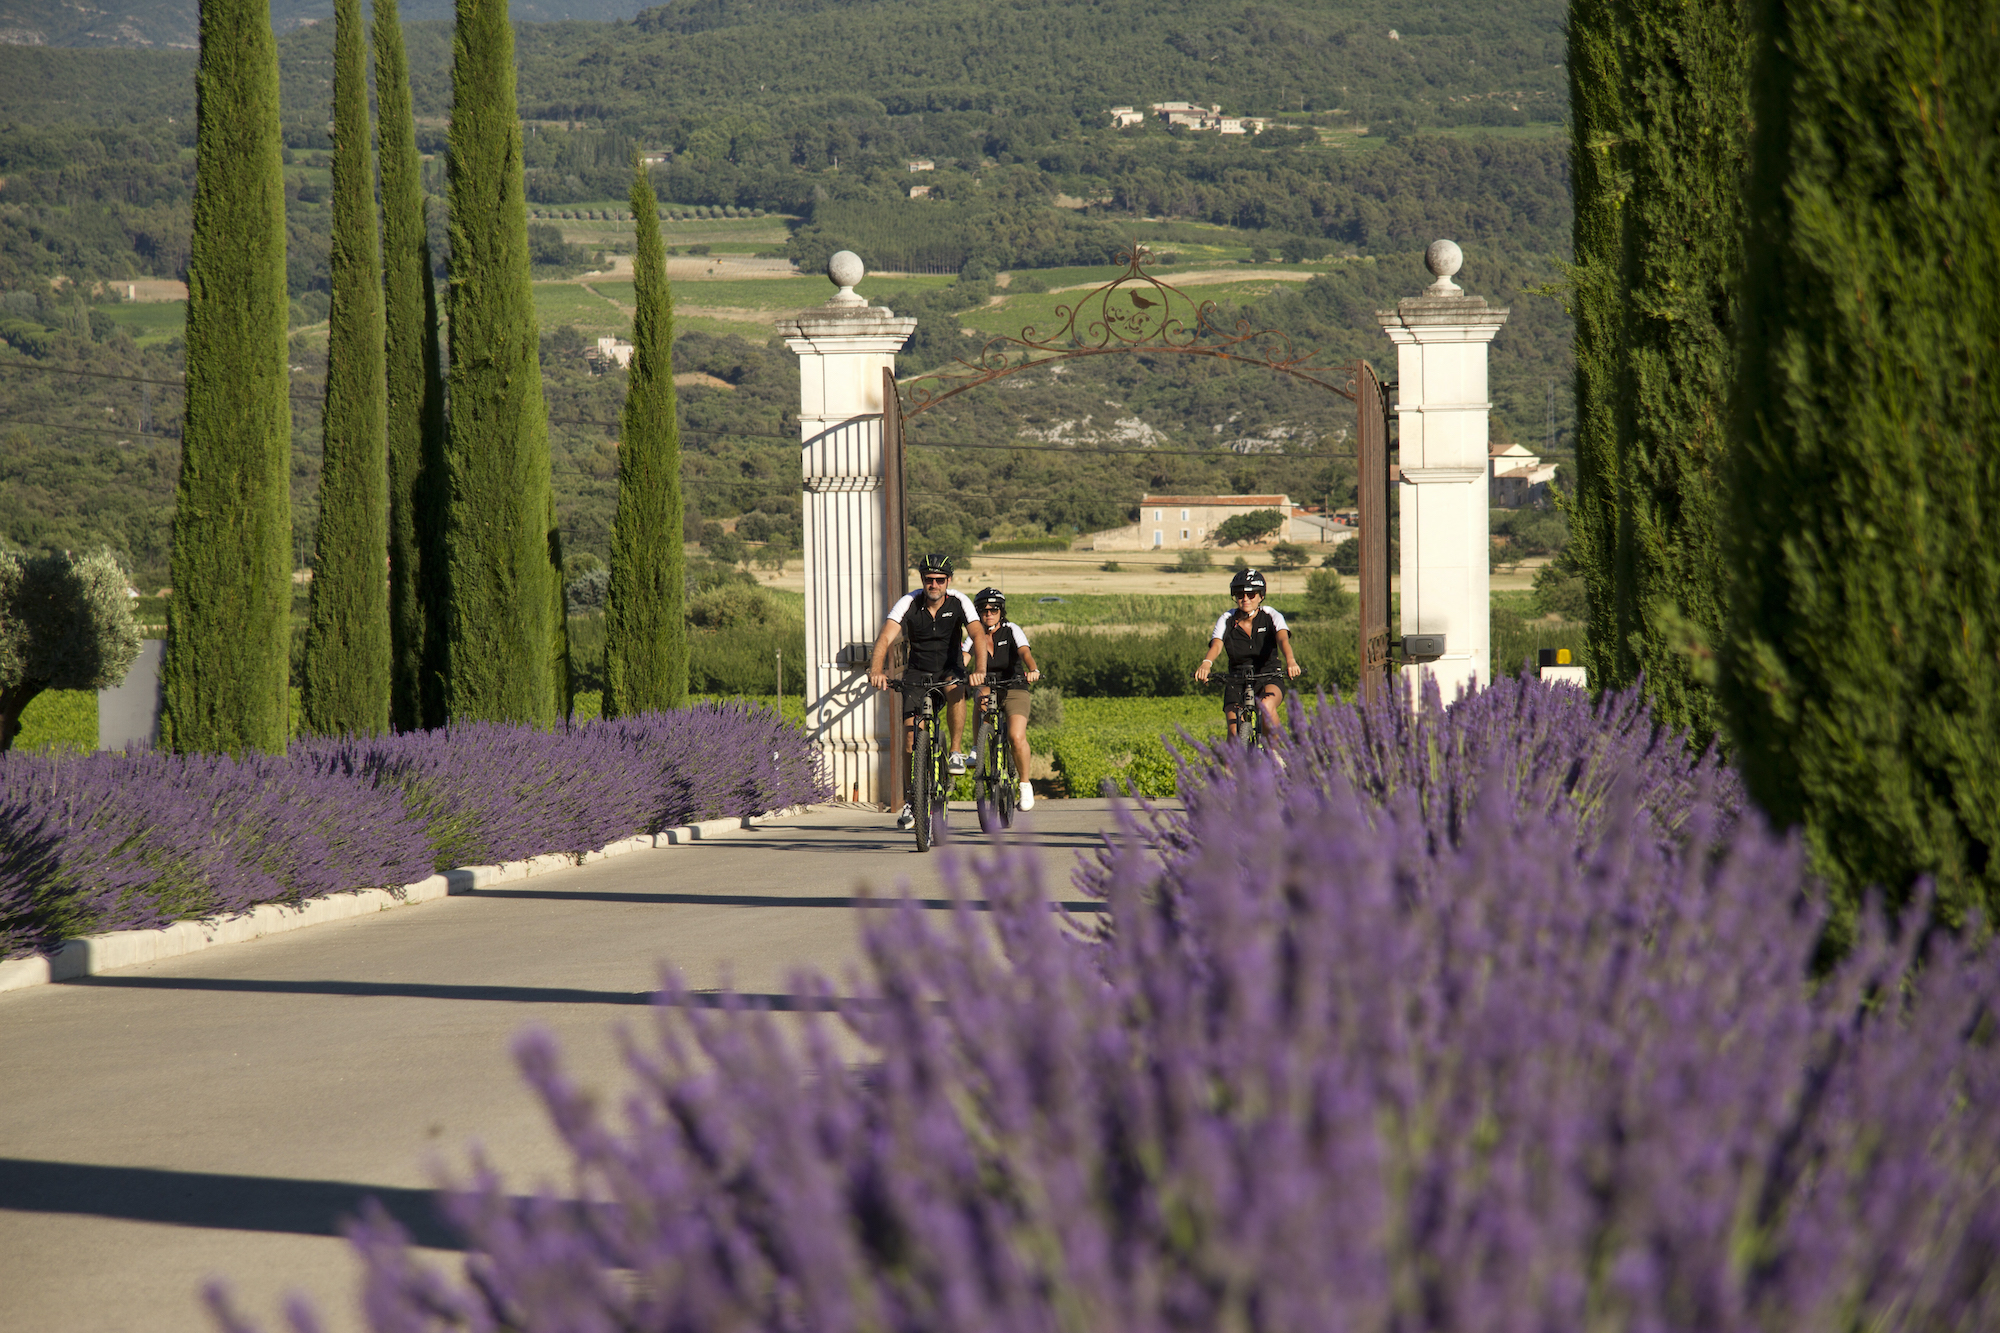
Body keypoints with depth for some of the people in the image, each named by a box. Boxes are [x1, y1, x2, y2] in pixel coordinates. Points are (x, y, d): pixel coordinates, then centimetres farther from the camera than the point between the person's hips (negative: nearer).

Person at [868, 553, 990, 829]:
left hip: (949, 669, -1)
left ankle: (957, 752, -21)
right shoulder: (908, 603, -16)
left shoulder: (959, 602, -15)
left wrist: (979, 669, -46)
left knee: (955, 688, -36)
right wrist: (876, 670, -46)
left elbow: (979, 636, -27)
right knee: (911, 736, -8)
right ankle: (910, 801, 4)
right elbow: (885, 638, -28)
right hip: (917, 673, 1)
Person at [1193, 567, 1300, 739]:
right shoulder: (1226, 620, -5)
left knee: (1266, 705, -35)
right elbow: (1216, 645, -22)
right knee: (1235, 732, -20)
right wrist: (1206, 663, -46)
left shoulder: (1271, 616, -8)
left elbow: (1283, 639, -26)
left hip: (1268, 680, -1)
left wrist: (1290, 661, -49)